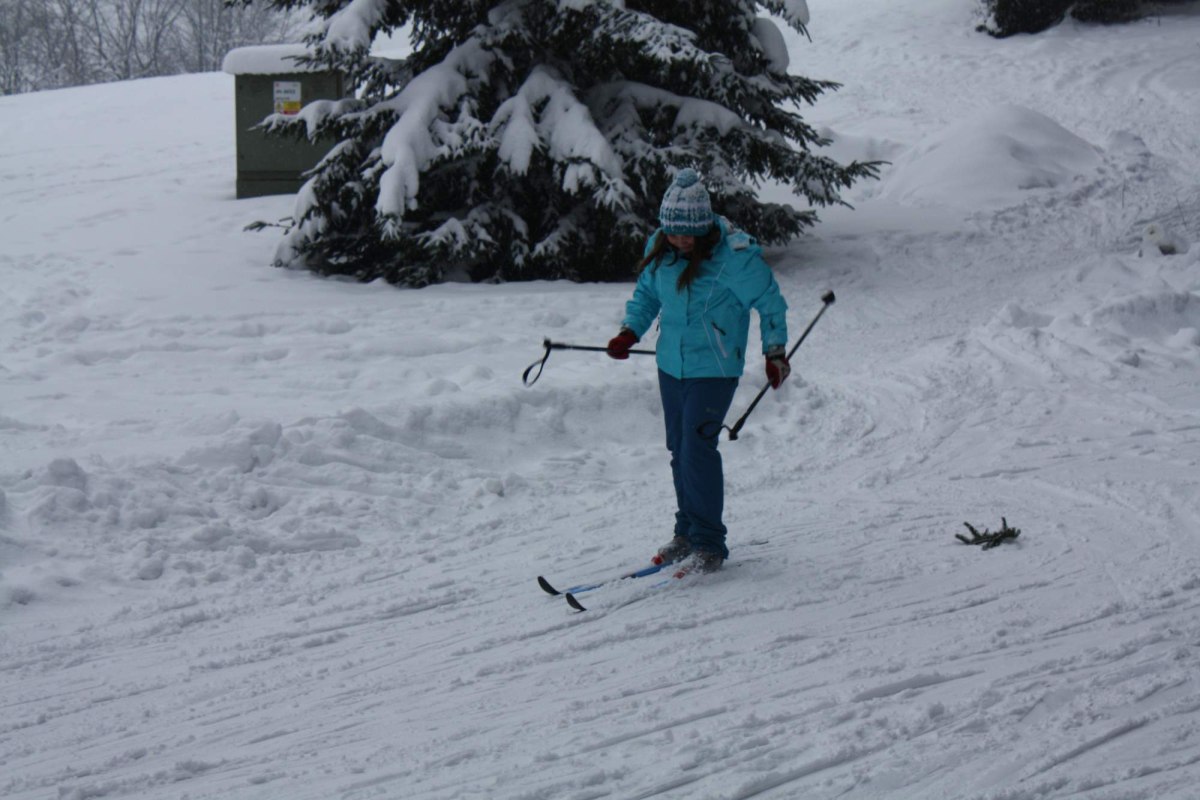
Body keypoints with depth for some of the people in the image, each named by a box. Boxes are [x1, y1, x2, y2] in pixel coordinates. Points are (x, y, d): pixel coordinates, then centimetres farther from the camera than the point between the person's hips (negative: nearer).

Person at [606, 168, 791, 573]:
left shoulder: (735, 255, -18)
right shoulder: (659, 248, -1)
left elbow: (769, 302, -7)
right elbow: (647, 292, 17)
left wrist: (775, 352, -7)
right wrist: (630, 331, 3)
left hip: (714, 369, -6)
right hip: (671, 365, 6)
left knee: (697, 448, -13)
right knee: (679, 449, 12)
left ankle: (709, 544, -4)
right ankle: (687, 532, 27)